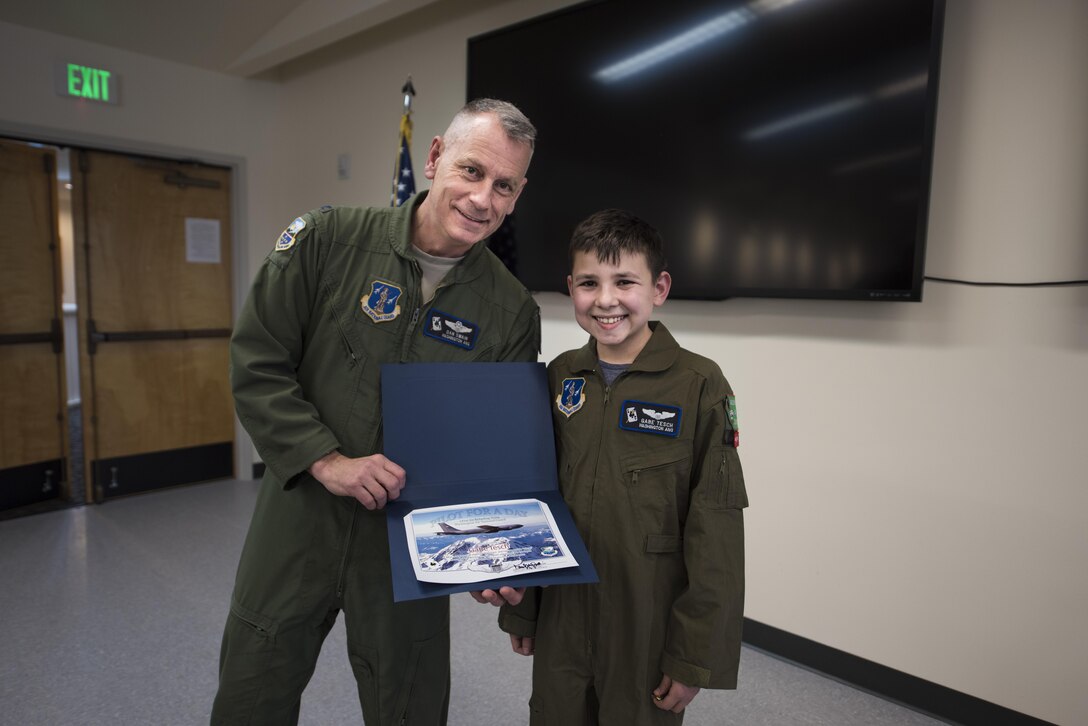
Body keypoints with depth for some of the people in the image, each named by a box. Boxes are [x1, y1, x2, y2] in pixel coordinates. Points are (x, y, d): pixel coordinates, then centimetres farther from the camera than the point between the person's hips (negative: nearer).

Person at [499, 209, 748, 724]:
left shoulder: (699, 386, -14)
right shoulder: (560, 377, -1)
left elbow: (716, 533, -12)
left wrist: (696, 656, -10)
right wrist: (520, 609, 10)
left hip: (650, 630, -3)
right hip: (561, 619, 4)